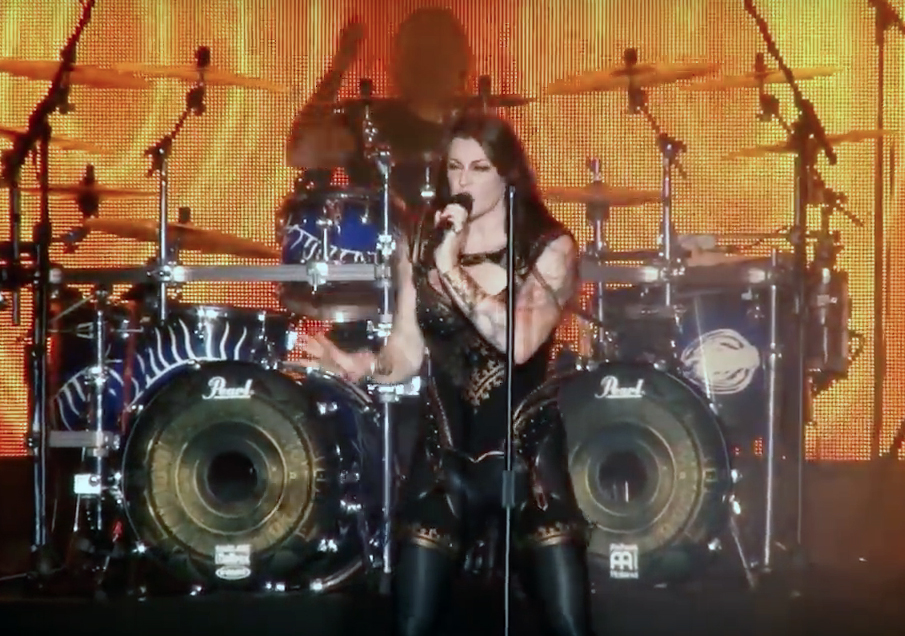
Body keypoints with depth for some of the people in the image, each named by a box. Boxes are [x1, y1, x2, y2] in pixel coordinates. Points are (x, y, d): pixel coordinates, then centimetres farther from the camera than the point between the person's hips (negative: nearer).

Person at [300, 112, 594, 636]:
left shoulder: (549, 248, -5)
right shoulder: (420, 246, 5)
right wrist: (354, 364, -18)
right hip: (445, 455, 2)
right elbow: (407, 354, 2)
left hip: (528, 454, -2)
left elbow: (520, 342, -22)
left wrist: (452, 270, -25)